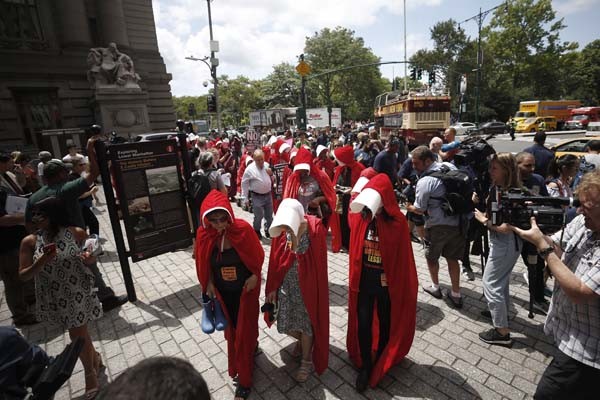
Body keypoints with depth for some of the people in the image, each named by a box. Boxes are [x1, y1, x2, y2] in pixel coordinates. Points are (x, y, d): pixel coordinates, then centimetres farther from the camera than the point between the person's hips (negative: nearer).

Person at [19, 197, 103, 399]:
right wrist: (42, 261, -23)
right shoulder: (30, 242, -9)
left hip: (78, 294, -2)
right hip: (53, 298, 3)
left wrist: (88, 259, -21)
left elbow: (91, 257, 2)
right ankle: (94, 359, 46)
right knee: (79, 331, 18)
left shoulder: (77, 233, -13)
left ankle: (90, 373, 32)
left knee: (78, 335, 6)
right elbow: (23, 276, -6)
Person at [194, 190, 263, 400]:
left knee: (244, 330, 10)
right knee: (231, 327, 23)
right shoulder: (204, 234, -15)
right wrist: (208, 284, -6)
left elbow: (258, 255, -9)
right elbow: (205, 263, 1)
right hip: (222, 292, 3)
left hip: (245, 290, -3)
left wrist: (254, 276, -19)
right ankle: (251, 346, 54)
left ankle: (244, 378, 31)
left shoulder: (243, 229, -24)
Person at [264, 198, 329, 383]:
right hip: (286, 285, 4)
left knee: (306, 323, 13)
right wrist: (273, 287, 5)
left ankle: (307, 360, 41)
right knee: (285, 324, 16)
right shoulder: (281, 230, -11)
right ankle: (302, 341, 51)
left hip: (306, 285, -4)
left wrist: (294, 235, -36)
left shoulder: (314, 230, -23)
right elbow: (275, 261, -1)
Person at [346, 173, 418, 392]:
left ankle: (381, 363, 44)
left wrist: (404, 287, -5)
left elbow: (403, 259, -9)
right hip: (363, 281, 2)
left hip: (387, 283, -1)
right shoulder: (359, 216, -10)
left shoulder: (397, 222, -17)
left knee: (386, 324, 19)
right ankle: (365, 365, 34)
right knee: (363, 325, 9)